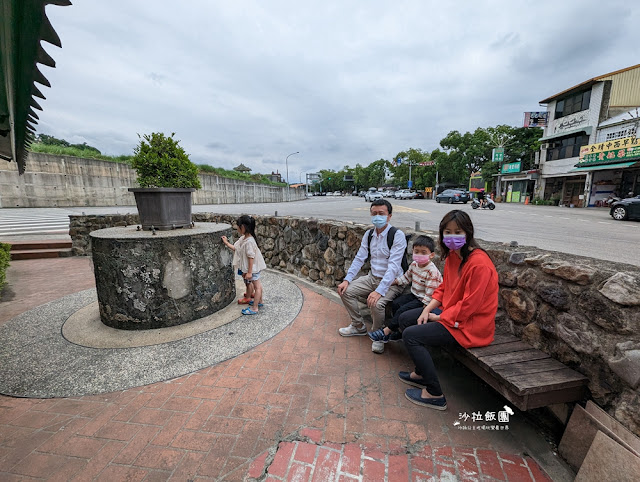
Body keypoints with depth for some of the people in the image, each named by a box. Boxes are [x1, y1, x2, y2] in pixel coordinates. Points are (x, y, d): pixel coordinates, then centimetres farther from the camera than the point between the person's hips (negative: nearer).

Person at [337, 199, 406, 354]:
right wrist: (347, 279, -8)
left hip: (391, 281, -6)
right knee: (346, 291, -5)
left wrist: (379, 291, -34)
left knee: (376, 304, -31)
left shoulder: (397, 235, -18)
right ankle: (359, 326, 16)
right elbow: (359, 259, 4)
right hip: (372, 277, 7)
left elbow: (393, 266, -26)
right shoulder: (368, 234, 3)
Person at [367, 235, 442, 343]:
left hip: (423, 300, -8)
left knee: (402, 310, -18)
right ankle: (400, 330, 3)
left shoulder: (432, 272, -24)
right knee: (395, 303, -6)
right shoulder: (414, 265, 1)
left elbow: (430, 294, -23)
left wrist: (423, 309, -23)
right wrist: (391, 282, 8)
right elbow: (406, 277, 15)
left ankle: (386, 331, -6)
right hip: (414, 294, 8)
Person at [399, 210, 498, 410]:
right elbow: (444, 287, 10)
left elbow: (469, 305, -25)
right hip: (452, 314, 10)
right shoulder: (452, 255, 3)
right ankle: (421, 374, 26)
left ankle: (435, 395, -1)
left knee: (410, 335, -17)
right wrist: (428, 310, -3)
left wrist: (439, 318, -15)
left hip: (470, 325, -10)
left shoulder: (478, 264, -25)